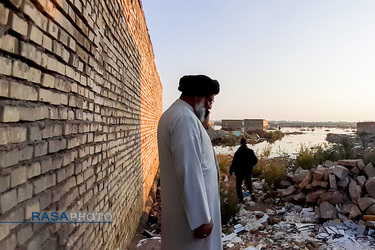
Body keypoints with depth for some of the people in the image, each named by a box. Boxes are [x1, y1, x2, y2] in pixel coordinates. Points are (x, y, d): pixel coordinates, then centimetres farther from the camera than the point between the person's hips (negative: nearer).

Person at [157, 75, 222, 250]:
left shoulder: (171, 115, 12)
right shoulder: (185, 119, -21)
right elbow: (189, 173, -25)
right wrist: (202, 218, -22)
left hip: (178, 203, 10)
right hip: (191, 209, -10)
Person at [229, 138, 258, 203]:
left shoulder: (237, 153, -18)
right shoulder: (250, 151, -7)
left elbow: (234, 163, -16)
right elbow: (255, 160, 1)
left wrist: (231, 171, -3)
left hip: (240, 172, -3)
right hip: (249, 171, 3)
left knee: (238, 184, 14)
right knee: (248, 182, 23)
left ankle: (241, 198, 11)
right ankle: (251, 192, -2)